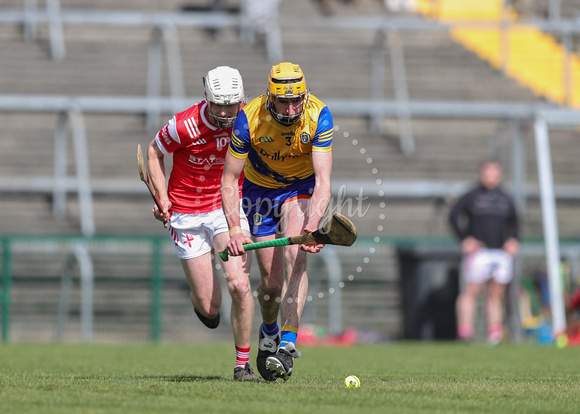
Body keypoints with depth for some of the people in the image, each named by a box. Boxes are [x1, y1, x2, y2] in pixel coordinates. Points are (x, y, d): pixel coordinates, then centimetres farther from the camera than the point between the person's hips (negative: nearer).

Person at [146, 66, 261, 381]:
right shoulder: (184, 126, -20)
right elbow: (155, 152, 1)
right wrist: (162, 197, -8)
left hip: (228, 206, 2)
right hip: (187, 216, -1)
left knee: (239, 284, -20)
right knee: (209, 307, -3)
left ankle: (242, 364, -5)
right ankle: (198, 300, 38)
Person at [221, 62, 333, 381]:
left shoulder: (318, 116, -28)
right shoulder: (249, 118, -28)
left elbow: (323, 180, -33)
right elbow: (229, 179, -19)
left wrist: (311, 227, -49)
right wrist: (234, 229, -31)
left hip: (302, 187, -1)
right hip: (260, 189, 1)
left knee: (295, 255, -26)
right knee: (271, 280, 0)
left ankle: (288, 344, -25)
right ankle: (269, 330, 33)